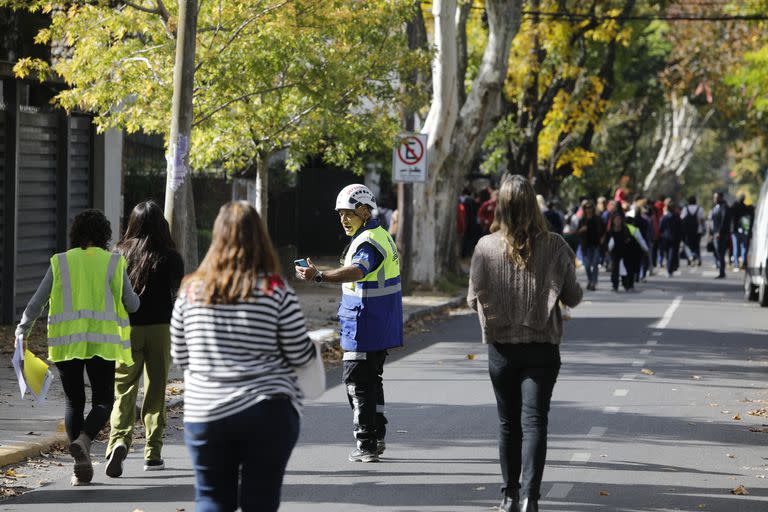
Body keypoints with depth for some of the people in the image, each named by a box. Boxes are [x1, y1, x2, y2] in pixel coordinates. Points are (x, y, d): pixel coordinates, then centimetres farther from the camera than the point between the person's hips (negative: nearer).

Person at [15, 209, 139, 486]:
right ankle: (83, 441, -22)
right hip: (102, 342, -2)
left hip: (66, 342, 2)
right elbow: (132, 304, 3)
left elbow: (37, 302, 5)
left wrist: (23, 328, 22)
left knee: (74, 402, 12)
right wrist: (131, 296, 26)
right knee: (103, 401, 7)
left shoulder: (60, 263, 3)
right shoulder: (113, 263, 0)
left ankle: (82, 467, 6)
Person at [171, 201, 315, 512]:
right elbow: (300, 355, -4)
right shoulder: (276, 291, -7)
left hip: (205, 415, 2)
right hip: (269, 415, -2)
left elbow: (180, 357, 8)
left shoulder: (191, 291, 0)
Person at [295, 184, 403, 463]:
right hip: (381, 330, 11)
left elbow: (356, 271, -39)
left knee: (357, 382, -6)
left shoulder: (367, 241, -18)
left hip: (364, 328, -11)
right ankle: (377, 437, 27)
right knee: (371, 379, 20)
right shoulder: (382, 236, 16)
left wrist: (319, 276, -51)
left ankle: (366, 444, -6)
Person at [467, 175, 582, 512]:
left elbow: (474, 300, -1)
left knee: (508, 423, 14)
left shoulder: (486, 247, -8)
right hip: (542, 346, -1)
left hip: (501, 347, 1)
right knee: (533, 421, -2)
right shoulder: (554, 246, -8)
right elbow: (572, 298, 0)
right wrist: (568, 271, 19)